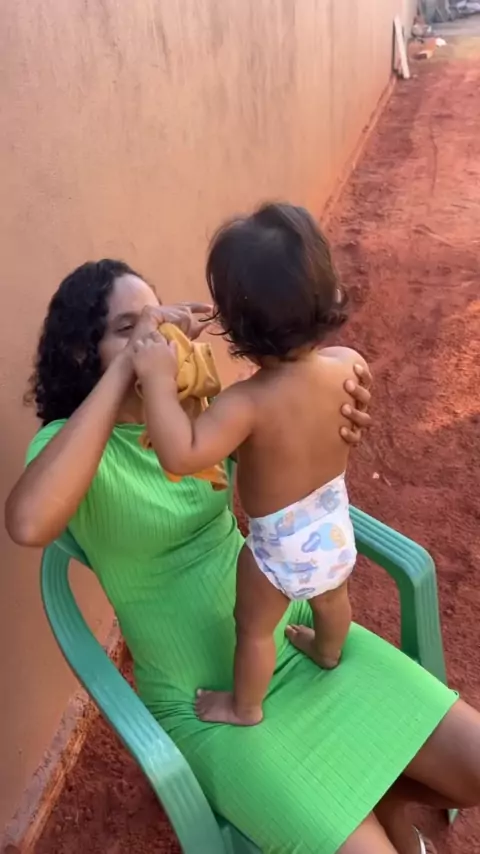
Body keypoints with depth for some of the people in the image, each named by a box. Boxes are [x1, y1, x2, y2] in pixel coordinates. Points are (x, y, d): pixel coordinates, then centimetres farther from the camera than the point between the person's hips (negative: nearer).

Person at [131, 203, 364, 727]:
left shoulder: (248, 404, -38)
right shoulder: (345, 367, -20)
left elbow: (180, 456, -48)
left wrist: (159, 379, -41)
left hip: (279, 547, -5)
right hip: (334, 527, 6)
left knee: (254, 629, 24)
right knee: (332, 597, 37)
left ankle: (244, 707, 50)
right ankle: (329, 652, 68)